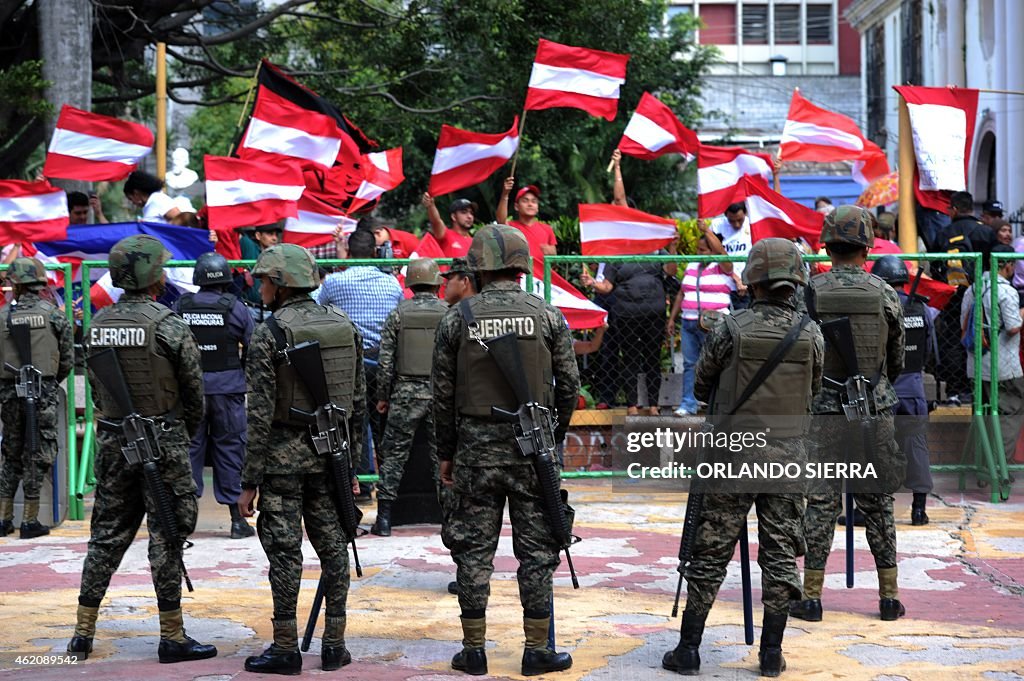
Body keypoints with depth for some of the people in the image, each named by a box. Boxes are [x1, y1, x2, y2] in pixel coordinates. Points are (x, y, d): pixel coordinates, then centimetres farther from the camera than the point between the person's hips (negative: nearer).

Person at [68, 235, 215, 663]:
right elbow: (194, 391, -5)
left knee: (107, 534, 12)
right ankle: (172, 636, 4)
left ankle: (83, 632, 13)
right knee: (166, 535, 0)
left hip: (113, 442, 6)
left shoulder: (97, 325, 5)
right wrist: (187, 434, 12)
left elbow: (95, 390, 10)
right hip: (162, 440, -6)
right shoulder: (168, 326, -13)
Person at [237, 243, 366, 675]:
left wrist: (250, 481, -9)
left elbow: (261, 414, -14)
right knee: (332, 546, 10)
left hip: (283, 454, -5)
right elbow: (358, 403, 9)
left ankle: (286, 649, 5)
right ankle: (334, 646, 13)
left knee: (284, 552, 1)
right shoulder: (344, 326, 6)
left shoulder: (269, 335, -12)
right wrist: (351, 464, 17)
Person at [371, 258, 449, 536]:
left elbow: (386, 361, -1)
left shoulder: (398, 313, 0)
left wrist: (382, 396, 9)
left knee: (394, 454, 4)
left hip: (406, 393, -1)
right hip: (441, 394, 1)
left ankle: (384, 518, 2)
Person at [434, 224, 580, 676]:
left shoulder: (457, 318, -1)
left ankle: (474, 650, 10)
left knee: (474, 549, 7)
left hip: (475, 447, 0)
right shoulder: (547, 316, -1)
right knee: (536, 550, 6)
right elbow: (568, 385, 2)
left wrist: (445, 452, 11)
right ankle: (537, 651, 8)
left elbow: (444, 393, 2)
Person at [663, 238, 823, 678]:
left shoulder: (730, 330, -9)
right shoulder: (811, 334, -2)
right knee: (780, 555, 8)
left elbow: (701, 386, 3)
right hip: (788, 459, 2)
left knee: (710, 555, 4)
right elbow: (813, 392, 10)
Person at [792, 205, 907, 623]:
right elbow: (897, 360, 8)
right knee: (878, 503, 10)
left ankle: (812, 597, 5)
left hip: (824, 412, -1)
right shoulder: (885, 295, -3)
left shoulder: (810, 293, -7)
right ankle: (889, 596, 14)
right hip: (874, 412, 1)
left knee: (820, 503, 4)